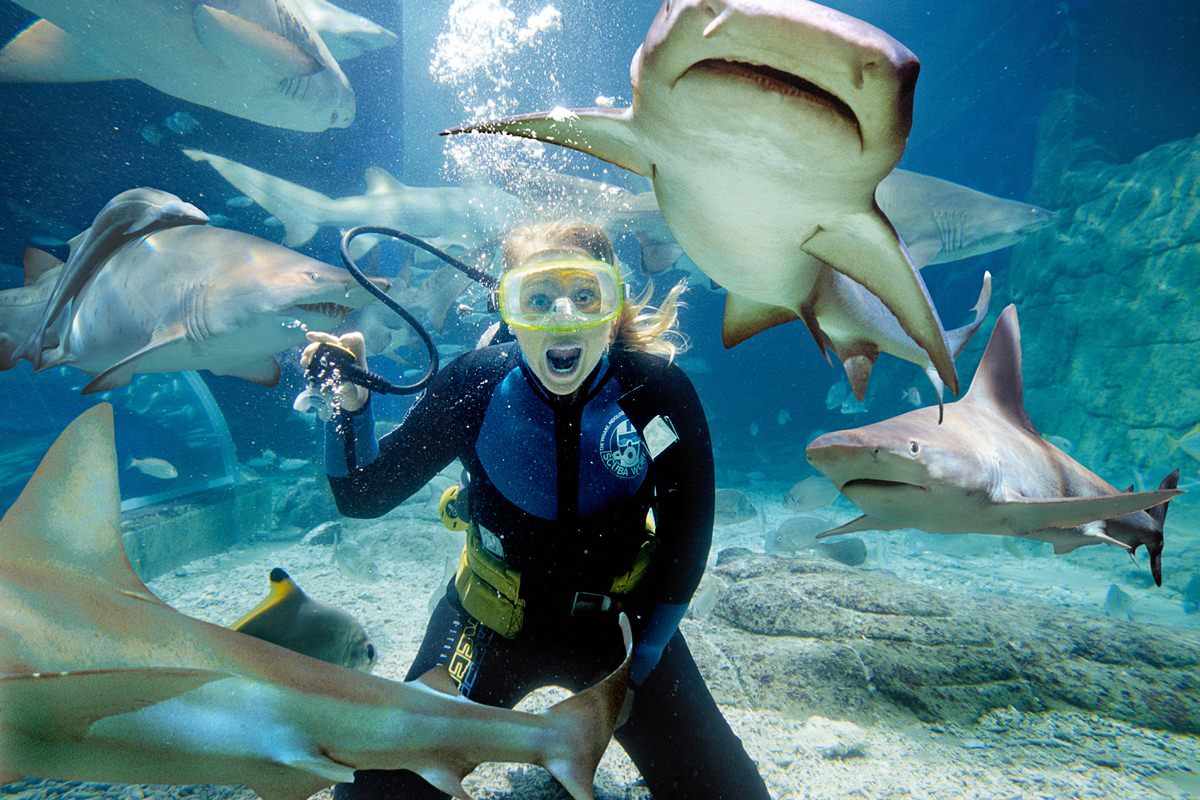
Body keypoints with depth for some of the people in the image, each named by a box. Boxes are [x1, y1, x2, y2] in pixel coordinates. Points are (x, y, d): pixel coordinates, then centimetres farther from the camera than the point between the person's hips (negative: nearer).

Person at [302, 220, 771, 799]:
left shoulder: (658, 392, -20)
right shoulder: (474, 386, -19)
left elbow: (687, 535, -10)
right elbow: (363, 495, -12)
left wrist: (646, 655, -7)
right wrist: (349, 403, -30)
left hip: (618, 620, 1)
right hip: (492, 622, 0)